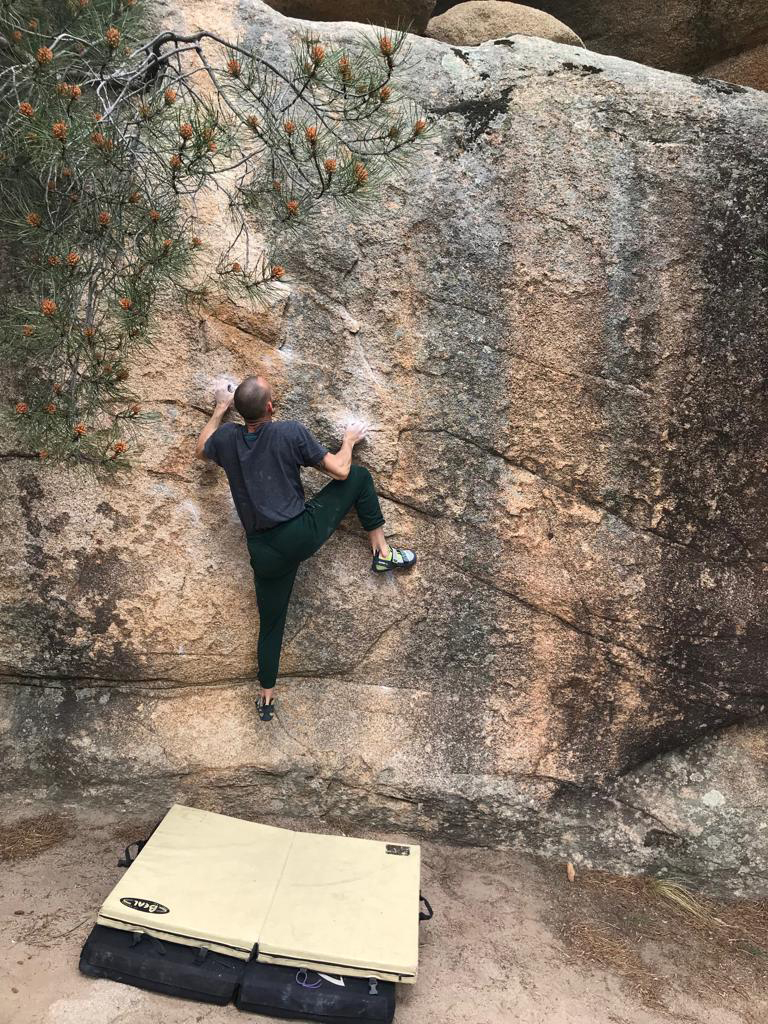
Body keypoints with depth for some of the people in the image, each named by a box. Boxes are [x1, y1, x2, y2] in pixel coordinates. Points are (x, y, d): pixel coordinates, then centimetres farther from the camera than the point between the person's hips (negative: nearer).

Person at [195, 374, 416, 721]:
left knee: (271, 624, 21)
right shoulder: (291, 431, -7)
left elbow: (201, 449, 29)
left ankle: (266, 696, 29)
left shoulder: (227, 438, 4)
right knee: (359, 476, 12)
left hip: (265, 554, 4)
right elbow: (339, 471, -3)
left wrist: (220, 408, 38)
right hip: (303, 533, -4)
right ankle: (383, 553, 15)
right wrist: (349, 439, 17)